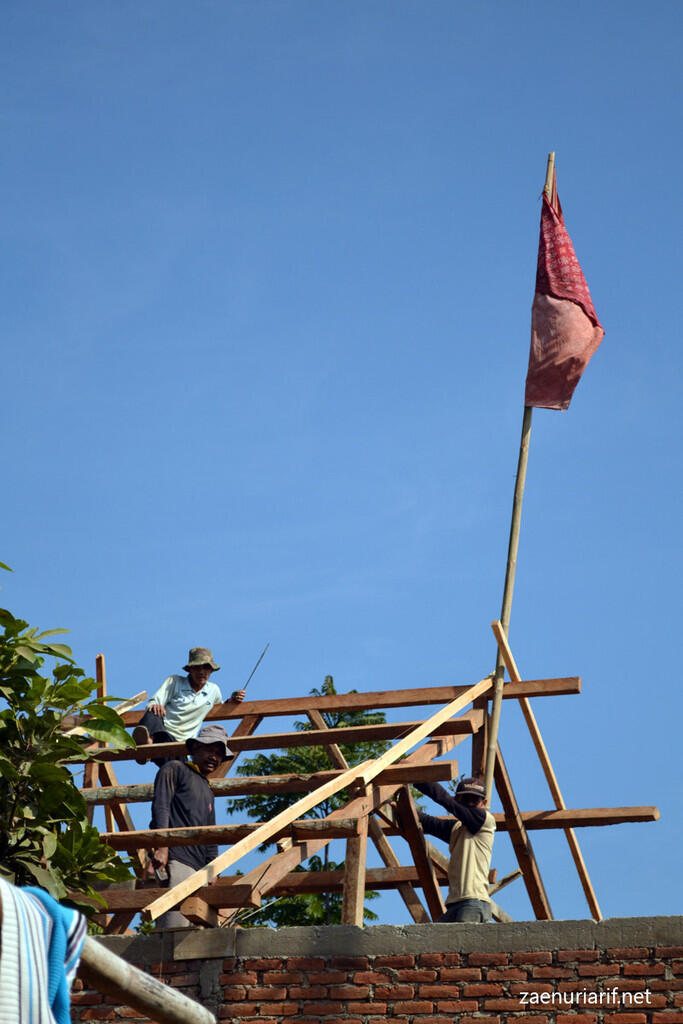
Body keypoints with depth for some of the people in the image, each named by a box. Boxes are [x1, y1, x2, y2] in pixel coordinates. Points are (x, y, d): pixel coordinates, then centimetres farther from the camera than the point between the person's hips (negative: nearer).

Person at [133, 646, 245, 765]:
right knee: (154, 712, -41)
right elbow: (153, 703, 3)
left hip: (178, 741, 2)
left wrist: (232, 700, 19)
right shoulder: (174, 682, 11)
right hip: (159, 730, -2)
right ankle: (146, 740, -72)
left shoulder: (214, 690, 21)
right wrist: (155, 706, -24)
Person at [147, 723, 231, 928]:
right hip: (174, 859, -8)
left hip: (199, 867, 8)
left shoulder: (208, 792, 32)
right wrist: (161, 847, -18)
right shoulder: (175, 770, 11)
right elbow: (160, 806, -5)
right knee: (175, 927, -22)